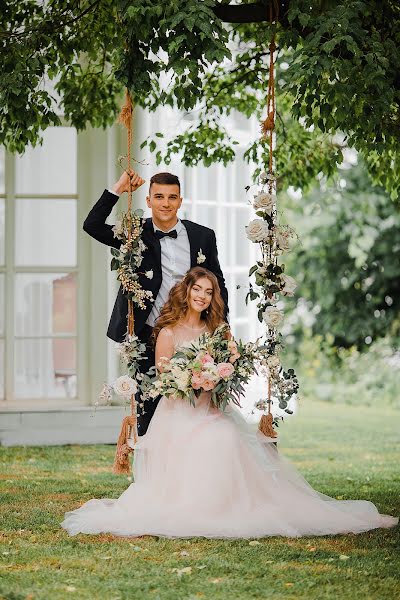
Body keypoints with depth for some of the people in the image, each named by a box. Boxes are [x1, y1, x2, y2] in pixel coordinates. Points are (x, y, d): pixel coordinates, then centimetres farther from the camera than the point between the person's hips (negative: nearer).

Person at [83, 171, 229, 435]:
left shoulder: (203, 236, 3)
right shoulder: (136, 234, 1)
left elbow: (218, 284, 9)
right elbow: (92, 225, -10)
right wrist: (118, 189, -15)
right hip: (147, 336, 0)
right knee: (147, 412, 6)